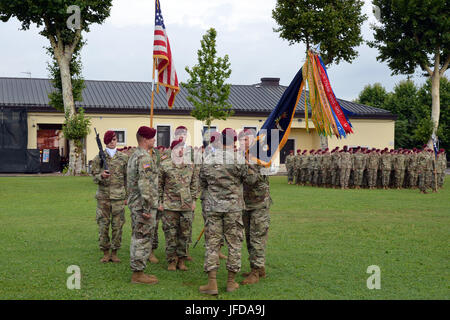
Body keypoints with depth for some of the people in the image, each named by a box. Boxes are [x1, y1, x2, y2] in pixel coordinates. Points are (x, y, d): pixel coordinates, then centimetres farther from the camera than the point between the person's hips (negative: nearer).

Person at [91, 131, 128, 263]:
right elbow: (94, 177, 6)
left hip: (118, 196, 0)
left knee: (117, 225, 1)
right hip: (103, 195, 0)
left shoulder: (124, 157, 6)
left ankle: (114, 253, 12)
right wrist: (101, 176, -17)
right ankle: (105, 253, 12)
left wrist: (127, 196, 6)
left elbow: (127, 178, 9)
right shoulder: (99, 158, 5)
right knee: (103, 224, 1)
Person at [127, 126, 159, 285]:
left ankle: (137, 272, 23)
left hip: (135, 204, 10)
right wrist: (147, 208, -23)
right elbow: (145, 184, -24)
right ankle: (138, 273, 2)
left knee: (137, 238, 15)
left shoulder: (134, 156, 15)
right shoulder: (145, 157, -17)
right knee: (143, 239, -4)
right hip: (144, 205, -10)